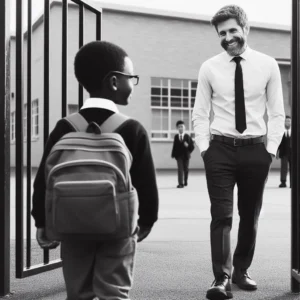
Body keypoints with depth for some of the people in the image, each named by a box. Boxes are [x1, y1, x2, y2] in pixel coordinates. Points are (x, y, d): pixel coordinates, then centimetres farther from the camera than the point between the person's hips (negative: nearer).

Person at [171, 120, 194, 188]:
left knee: (186, 169, 11)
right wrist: (173, 154, -2)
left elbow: (192, 146, -1)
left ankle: (185, 182, 29)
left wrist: (188, 145, -21)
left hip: (186, 155, 1)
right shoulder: (176, 137, 2)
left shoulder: (187, 136, 0)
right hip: (179, 155, -1)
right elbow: (174, 146, 2)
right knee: (180, 169, -10)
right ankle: (181, 183, -13)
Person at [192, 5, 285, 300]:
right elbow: (200, 115, 3)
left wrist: (270, 149, -4)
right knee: (221, 216, -7)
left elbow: (277, 114, 3)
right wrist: (204, 148, -6)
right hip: (220, 149, -1)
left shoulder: (267, 65, 1)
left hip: (255, 149, 2)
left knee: (250, 217, 12)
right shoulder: (209, 68, 0)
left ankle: (241, 271, 28)